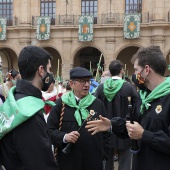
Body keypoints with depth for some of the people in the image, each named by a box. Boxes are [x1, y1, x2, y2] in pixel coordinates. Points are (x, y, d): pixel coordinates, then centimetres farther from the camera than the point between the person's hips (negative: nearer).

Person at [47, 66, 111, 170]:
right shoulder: (60, 104, -1)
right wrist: (64, 137, -19)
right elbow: (50, 130, -2)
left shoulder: (98, 104, 7)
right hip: (68, 162, -2)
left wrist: (104, 153, 6)